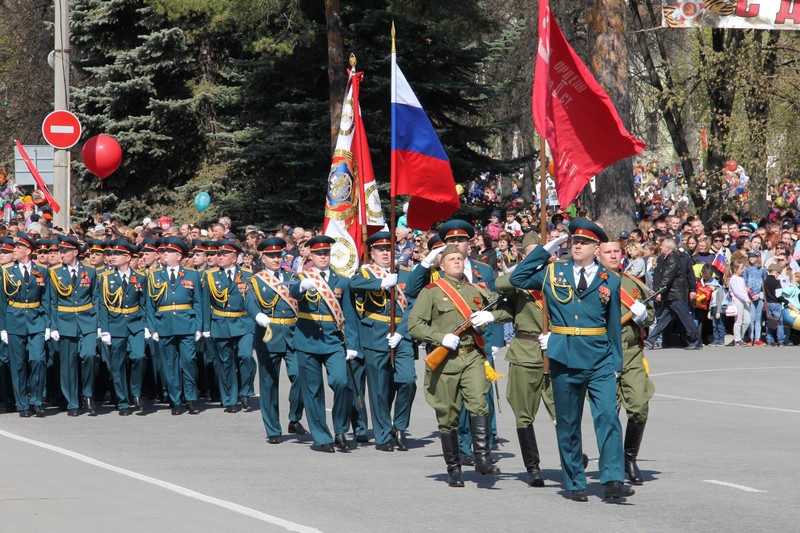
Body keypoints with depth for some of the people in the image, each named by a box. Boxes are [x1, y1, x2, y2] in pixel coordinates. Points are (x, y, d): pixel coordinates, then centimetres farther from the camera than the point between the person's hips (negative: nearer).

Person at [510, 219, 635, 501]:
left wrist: (616, 362, 9)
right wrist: (545, 249, 5)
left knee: (608, 416, -15)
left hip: (600, 361, -1)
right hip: (564, 360, 1)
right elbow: (518, 278, 7)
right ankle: (575, 485, 15)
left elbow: (614, 324, 10)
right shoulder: (553, 271, 7)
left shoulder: (609, 280, 6)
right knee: (568, 424, 6)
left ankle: (612, 480, -15)